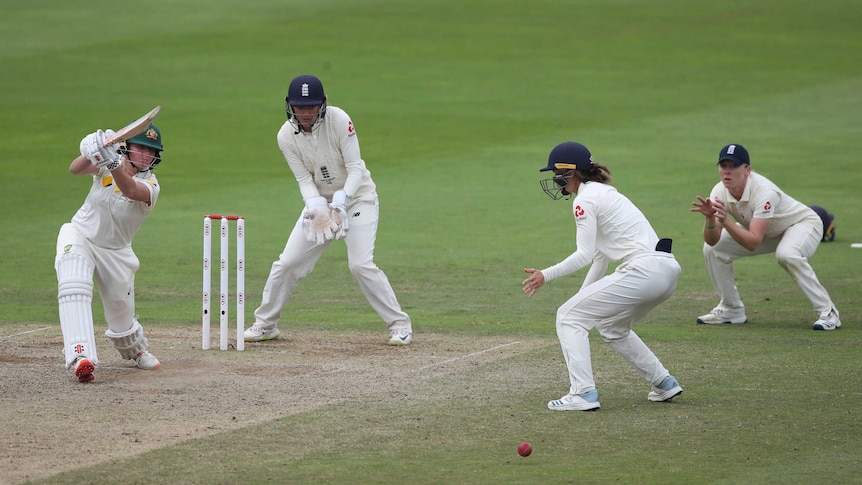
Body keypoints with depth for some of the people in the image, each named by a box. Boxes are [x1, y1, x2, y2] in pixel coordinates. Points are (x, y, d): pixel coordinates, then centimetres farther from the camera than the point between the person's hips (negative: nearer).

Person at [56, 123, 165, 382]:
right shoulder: (106, 166, -10)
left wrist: (112, 163, -56)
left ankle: (133, 348, 43)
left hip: (116, 252, 1)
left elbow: (130, 190, -39)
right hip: (80, 235, -1)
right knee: (74, 289, -28)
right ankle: (80, 356, -37)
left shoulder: (150, 185, -15)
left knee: (121, 310, 9)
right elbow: (75, 169, -28)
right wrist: (91, 154, -49)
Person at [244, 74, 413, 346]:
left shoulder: (339, 120, -22)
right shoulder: (286, 136, -12)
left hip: (356, 197, -4)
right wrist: (318, 210, -31)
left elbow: (355, 168, -21)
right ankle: (265, 324, 19)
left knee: (361, 264, -18)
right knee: (288, 263, 1)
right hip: (319, 201, 4)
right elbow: (304, 179, -13)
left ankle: (399, 324, -6)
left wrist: (340, 204, -34)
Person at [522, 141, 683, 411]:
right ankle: (664, 384, 28)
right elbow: (601, 255, 28)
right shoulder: (604, 192, 25)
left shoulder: (585, 200, -5)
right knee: (612, 327, 31)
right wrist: (585, 296, 28)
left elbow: (585, 255, -13)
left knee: (569, 316, -3)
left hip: (643, 270, -10)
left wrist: (546, 275, -12)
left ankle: (583, 393, -13)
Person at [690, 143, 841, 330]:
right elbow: (712, 240, -23)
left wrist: (725, 220, -52)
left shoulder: (765, 192, -37)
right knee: (713, 249, -4)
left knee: (786, 254, -38)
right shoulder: (719, 192, -18)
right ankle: (731, 310, 12)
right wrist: (710, 218, -42)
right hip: (767, 232, 7)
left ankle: (828, 312, -26)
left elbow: (753, 243, -42)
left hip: (803, 224, -7)